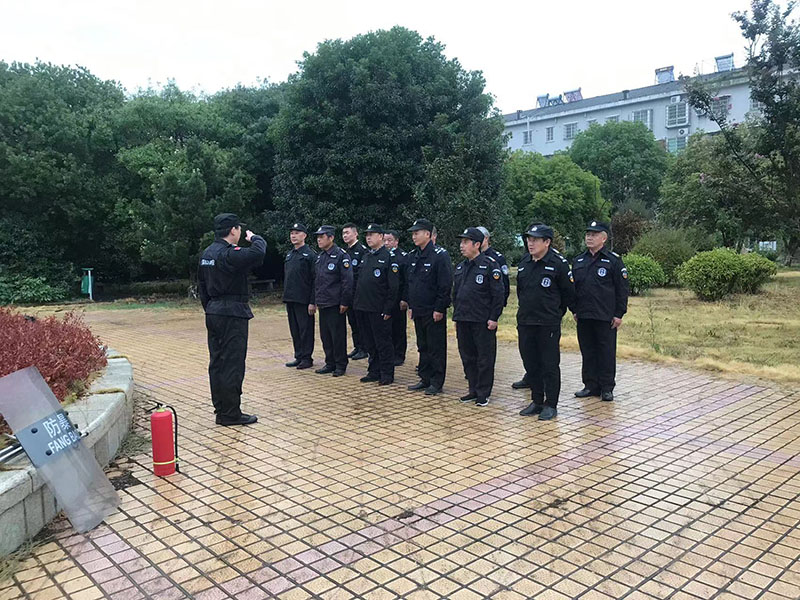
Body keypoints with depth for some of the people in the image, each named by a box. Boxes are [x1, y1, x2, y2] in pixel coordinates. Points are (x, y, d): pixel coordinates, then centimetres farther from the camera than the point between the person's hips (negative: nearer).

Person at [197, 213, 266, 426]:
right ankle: (230, 414, 2)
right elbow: (258, 253, -30)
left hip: (213, 312, 10)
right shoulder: (229, 254, -17)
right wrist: (255, 238, -8)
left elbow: (202, 286, 18)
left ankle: (220, 408, 24)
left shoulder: (207, 253, 13)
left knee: (217, 363, 14)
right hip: (232, 314, -10)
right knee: (232, 364, -4)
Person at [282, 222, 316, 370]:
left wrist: (312, 302, -16)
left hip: (303, 300, -7)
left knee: (305, 329, -1)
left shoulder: (310, 254, -7)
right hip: (290, 300, 7)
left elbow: (315, 280, -11)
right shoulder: (289, 254, 16)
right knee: (294, 330, 12)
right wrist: (286, 298, 16)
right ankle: (298, 357, 21)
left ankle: (307, 358, 7)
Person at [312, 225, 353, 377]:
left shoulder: (341, 255, -10)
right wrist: (315, 301, 16)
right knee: (325, 335, 12)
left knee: (338, 335, 0)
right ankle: (330, 363, 23)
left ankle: (340, 365, 11)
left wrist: (345, 302, -16)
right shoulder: (320, 256, 14)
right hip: (322, 304, 8)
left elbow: (347, 280, -14)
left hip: (335, 304, -8)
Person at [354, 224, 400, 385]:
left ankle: (387, 374, 10)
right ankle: (374, 371, 24)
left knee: (383, 343, 1)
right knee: (369, 343, 14)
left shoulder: (388, 257, -8)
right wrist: (357, 302, 13)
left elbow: (393, 287, -12)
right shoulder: (366, 257, 15)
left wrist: (388, 310, -16)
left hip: (379, 310, -7)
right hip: (363, 308, 7)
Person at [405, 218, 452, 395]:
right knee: (422, 347, 15)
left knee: (436, 348, 1)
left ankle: (436, 383, 9)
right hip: (418, 311, 8)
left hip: (434, 312, -7)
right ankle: (425, 379, 25)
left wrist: (439, 308, -17)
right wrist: (410, 305, 14)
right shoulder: (413, 256, 11)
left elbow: (446, 284, -15)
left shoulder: (440, 255, -12)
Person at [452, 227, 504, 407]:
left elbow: (498, 293, -11)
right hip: (463, 321, 7)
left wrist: (494, 318, -14)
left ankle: (483, 393, 12)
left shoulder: (489, 264, -9)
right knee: (467, 357, 13)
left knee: (484, 358, 3)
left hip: (482, 321, -7)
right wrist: (456, 316, 16)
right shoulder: (460, 267, 13)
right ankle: (473, 390, 25)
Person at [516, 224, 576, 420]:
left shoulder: (558, 263, -10)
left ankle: (551, 405, 12)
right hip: (525, 323, 6)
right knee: (530, 363, 12)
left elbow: (568, 292, -2)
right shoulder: (524, 264, 9)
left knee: (550, 365, 2)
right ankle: (537, 401, 24)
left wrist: (556, 311, 7)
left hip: (548, 323, -6)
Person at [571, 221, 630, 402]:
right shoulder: (578, 261, 11)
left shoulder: (613, 260, -3)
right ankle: (591, 385, 20)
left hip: (606, 317, -5)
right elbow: (573, 287, 17)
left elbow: (622, 289, -4)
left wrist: (619, 314, -8)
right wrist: (575, 310, 11)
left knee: (606, 353, 3)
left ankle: (607, 388, 13)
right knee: (588, 352, 10)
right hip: (584, 317, 5)